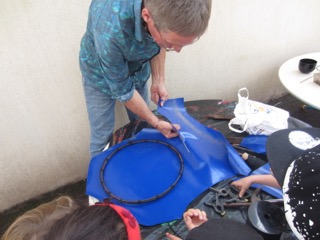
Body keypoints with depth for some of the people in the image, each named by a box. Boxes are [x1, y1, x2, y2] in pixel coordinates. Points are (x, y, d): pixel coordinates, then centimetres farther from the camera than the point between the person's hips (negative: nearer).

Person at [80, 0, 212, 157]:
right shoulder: (110, 29, -42)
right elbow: (122, 90, -27)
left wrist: (158, 81, -12)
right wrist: (156, 123, -17)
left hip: (138, 69, 4)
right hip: (101, 75, -3)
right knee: (102, 138, 3)